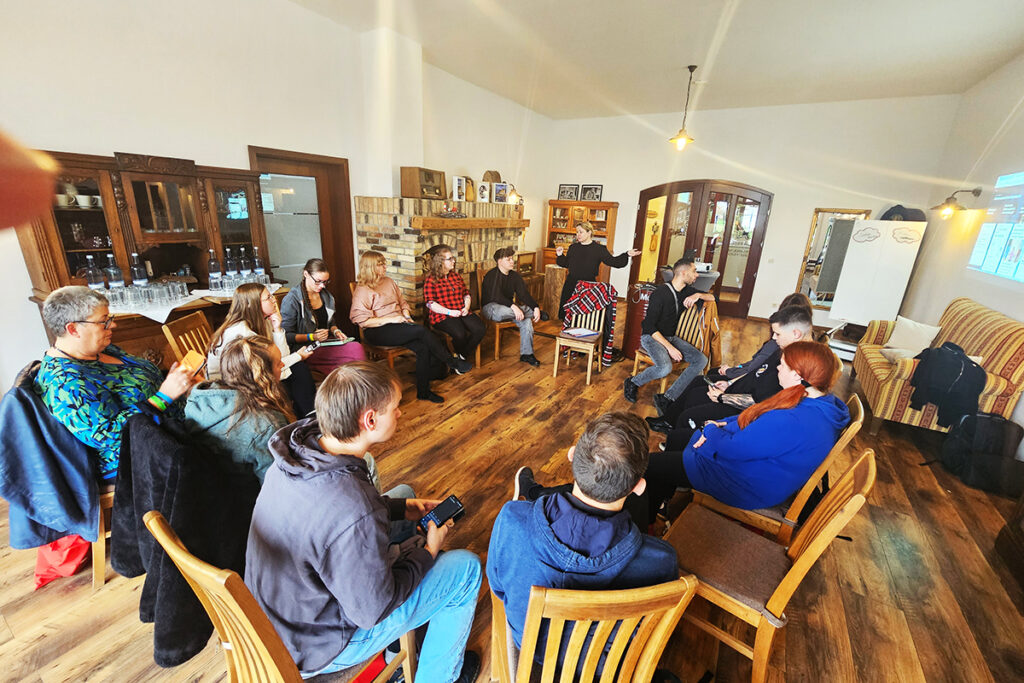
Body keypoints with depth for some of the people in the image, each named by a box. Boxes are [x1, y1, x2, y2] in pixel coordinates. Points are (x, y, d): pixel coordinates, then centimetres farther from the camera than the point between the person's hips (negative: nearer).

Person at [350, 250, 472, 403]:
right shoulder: (362, 290, -4)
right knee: (422, 330, -28)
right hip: (377, 332, -7)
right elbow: (361, 320, -12)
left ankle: (423, 391, -14)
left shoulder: (389, 281, 17)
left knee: (424, 348, -22)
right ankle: (452, 362, -16)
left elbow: (403, 303, 24)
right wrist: (390, 319, -18)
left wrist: (406, 316, 2)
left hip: (397, 325, 7)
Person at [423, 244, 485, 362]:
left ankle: (462, 357, -3)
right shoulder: (431, 280, -2)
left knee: (480, 329, -19)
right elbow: (430, 303, -10)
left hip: (461, 313, 6)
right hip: (442, 316, -6)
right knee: (460, 334, -32)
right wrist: (449, 312, -19)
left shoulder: (456, 276, 18)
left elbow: (466, 294, 22)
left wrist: (466, 307, 0)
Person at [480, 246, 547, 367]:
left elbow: (524, 294, -2)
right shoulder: (492, 275, -13)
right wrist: (513, 306, -42)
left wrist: (536, 307, -20)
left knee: (526, 320, -22)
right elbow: (496, 296, -28)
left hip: (508, 307, 6)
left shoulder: (515, 276, 8)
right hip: (491, 307, -6)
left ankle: (526, 354, -13)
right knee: (504, 311, -42)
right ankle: (535, 312, -21)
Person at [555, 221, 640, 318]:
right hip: (571, 285, 3)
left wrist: (627, 255, -11)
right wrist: (560, 255, 3)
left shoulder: (599, 249, -1)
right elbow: (566, 263, 17)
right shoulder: (573, 247, 10)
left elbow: (612, 261, -2)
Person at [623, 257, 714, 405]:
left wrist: (698, 295, -6)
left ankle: (669, 398, -16)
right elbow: (649, 327, -19)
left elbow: (713, 297, 18)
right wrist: (669, 347, -25)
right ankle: (632, 383, -8)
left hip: (671, 337, 8)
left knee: (701, 360, -15)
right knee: (665, 367, -35)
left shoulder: (687, 291, 6)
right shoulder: (660, 294, -17)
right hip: (651, 337, -8)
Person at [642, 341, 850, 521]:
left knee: (651, 465, -6)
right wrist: (722, 425, -3)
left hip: (747, 490, -11)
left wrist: (712, 430, -8)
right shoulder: (824, 404, -2)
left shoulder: (791, 422, -36)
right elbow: (757, 420, 8)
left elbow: (731, 448, -28)